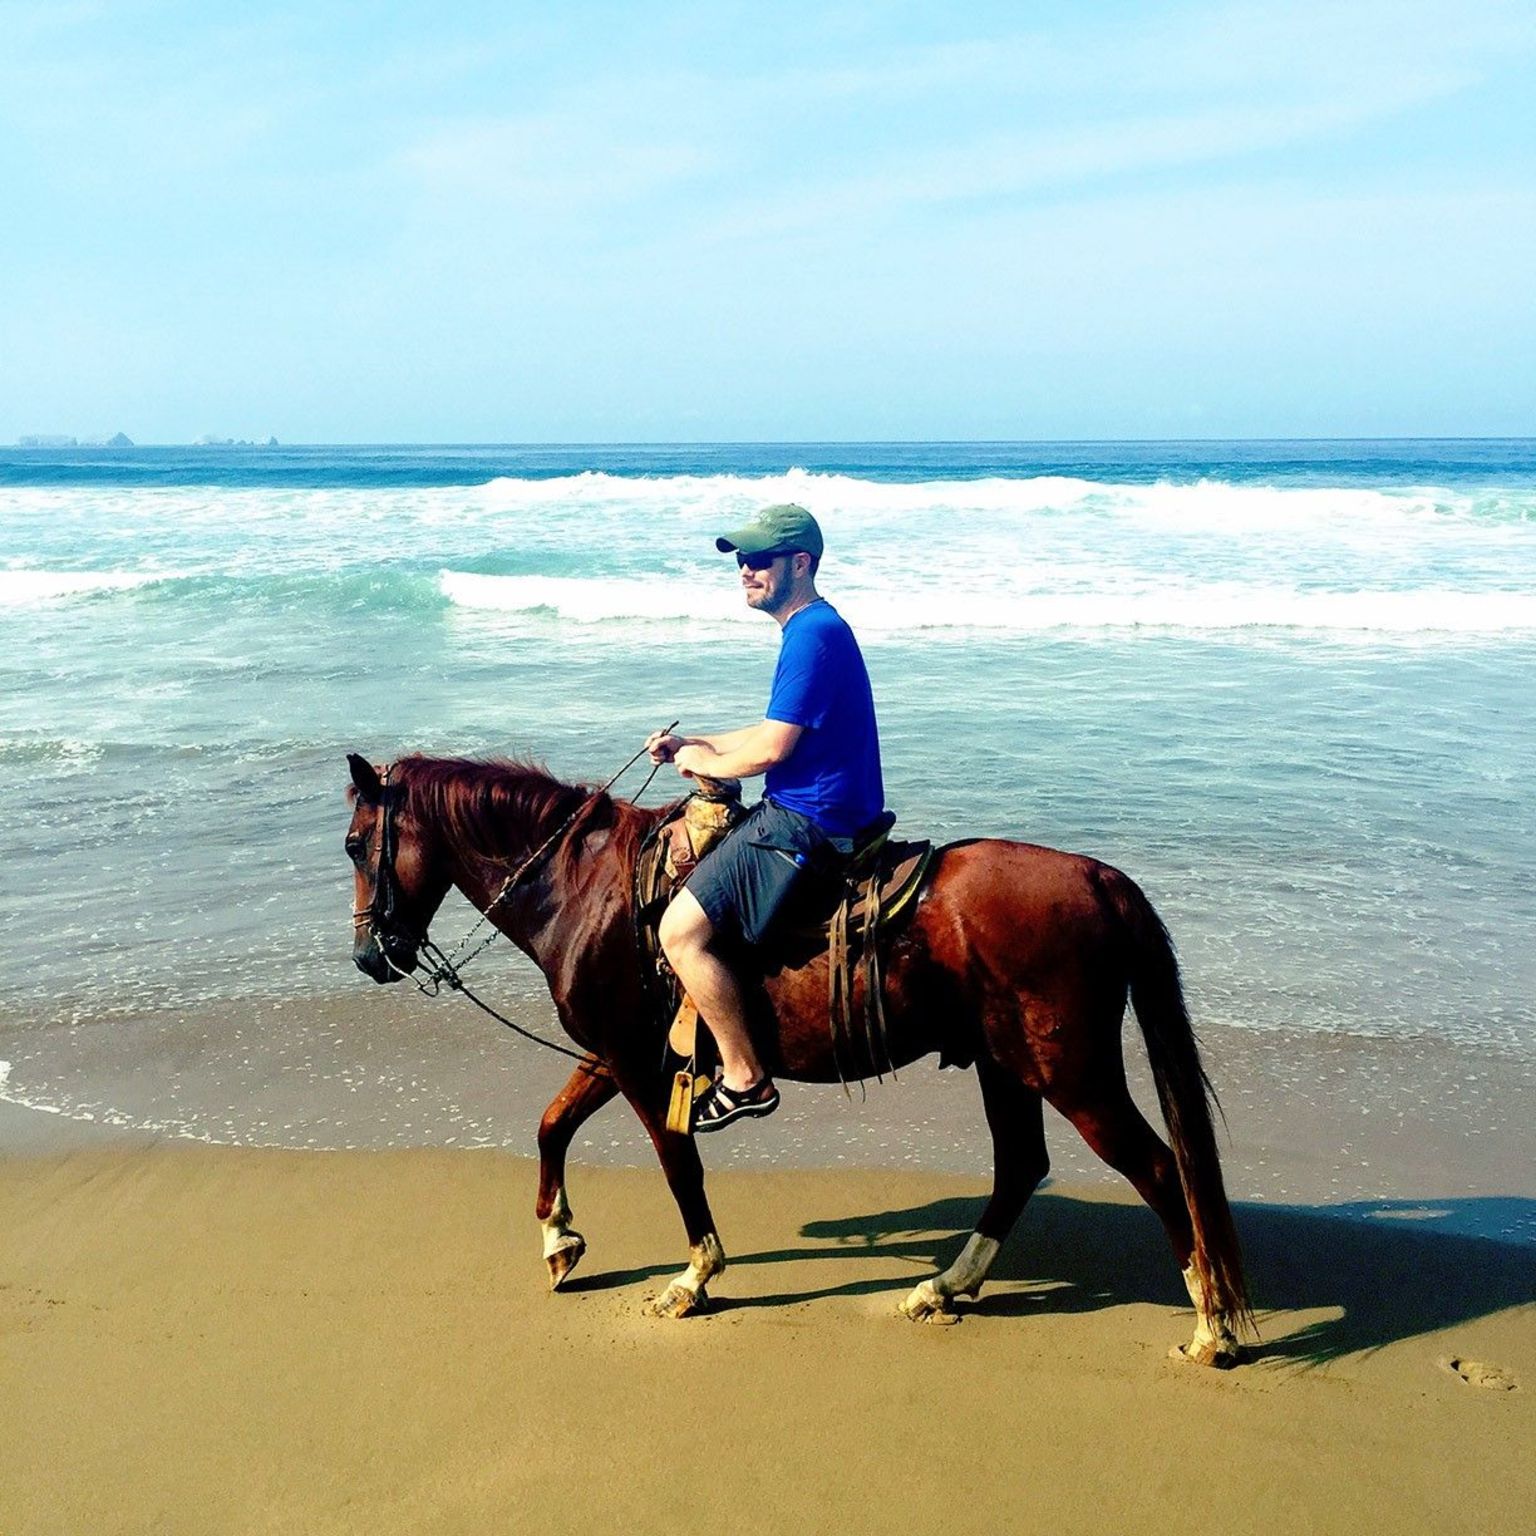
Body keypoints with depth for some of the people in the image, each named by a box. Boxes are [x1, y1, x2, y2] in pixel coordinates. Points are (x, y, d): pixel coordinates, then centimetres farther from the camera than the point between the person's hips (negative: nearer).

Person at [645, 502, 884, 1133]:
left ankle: (744, 1079, -4)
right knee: (690, 846, 25)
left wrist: (706, 764, -4)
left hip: (806, 823, -11)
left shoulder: (811, 634, -18)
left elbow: (772, 749, -21)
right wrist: (692, 744, 15)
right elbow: (778, 731, 23)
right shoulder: (817, 627, 16)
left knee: (681, 931, -15)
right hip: (813, 814, 11)